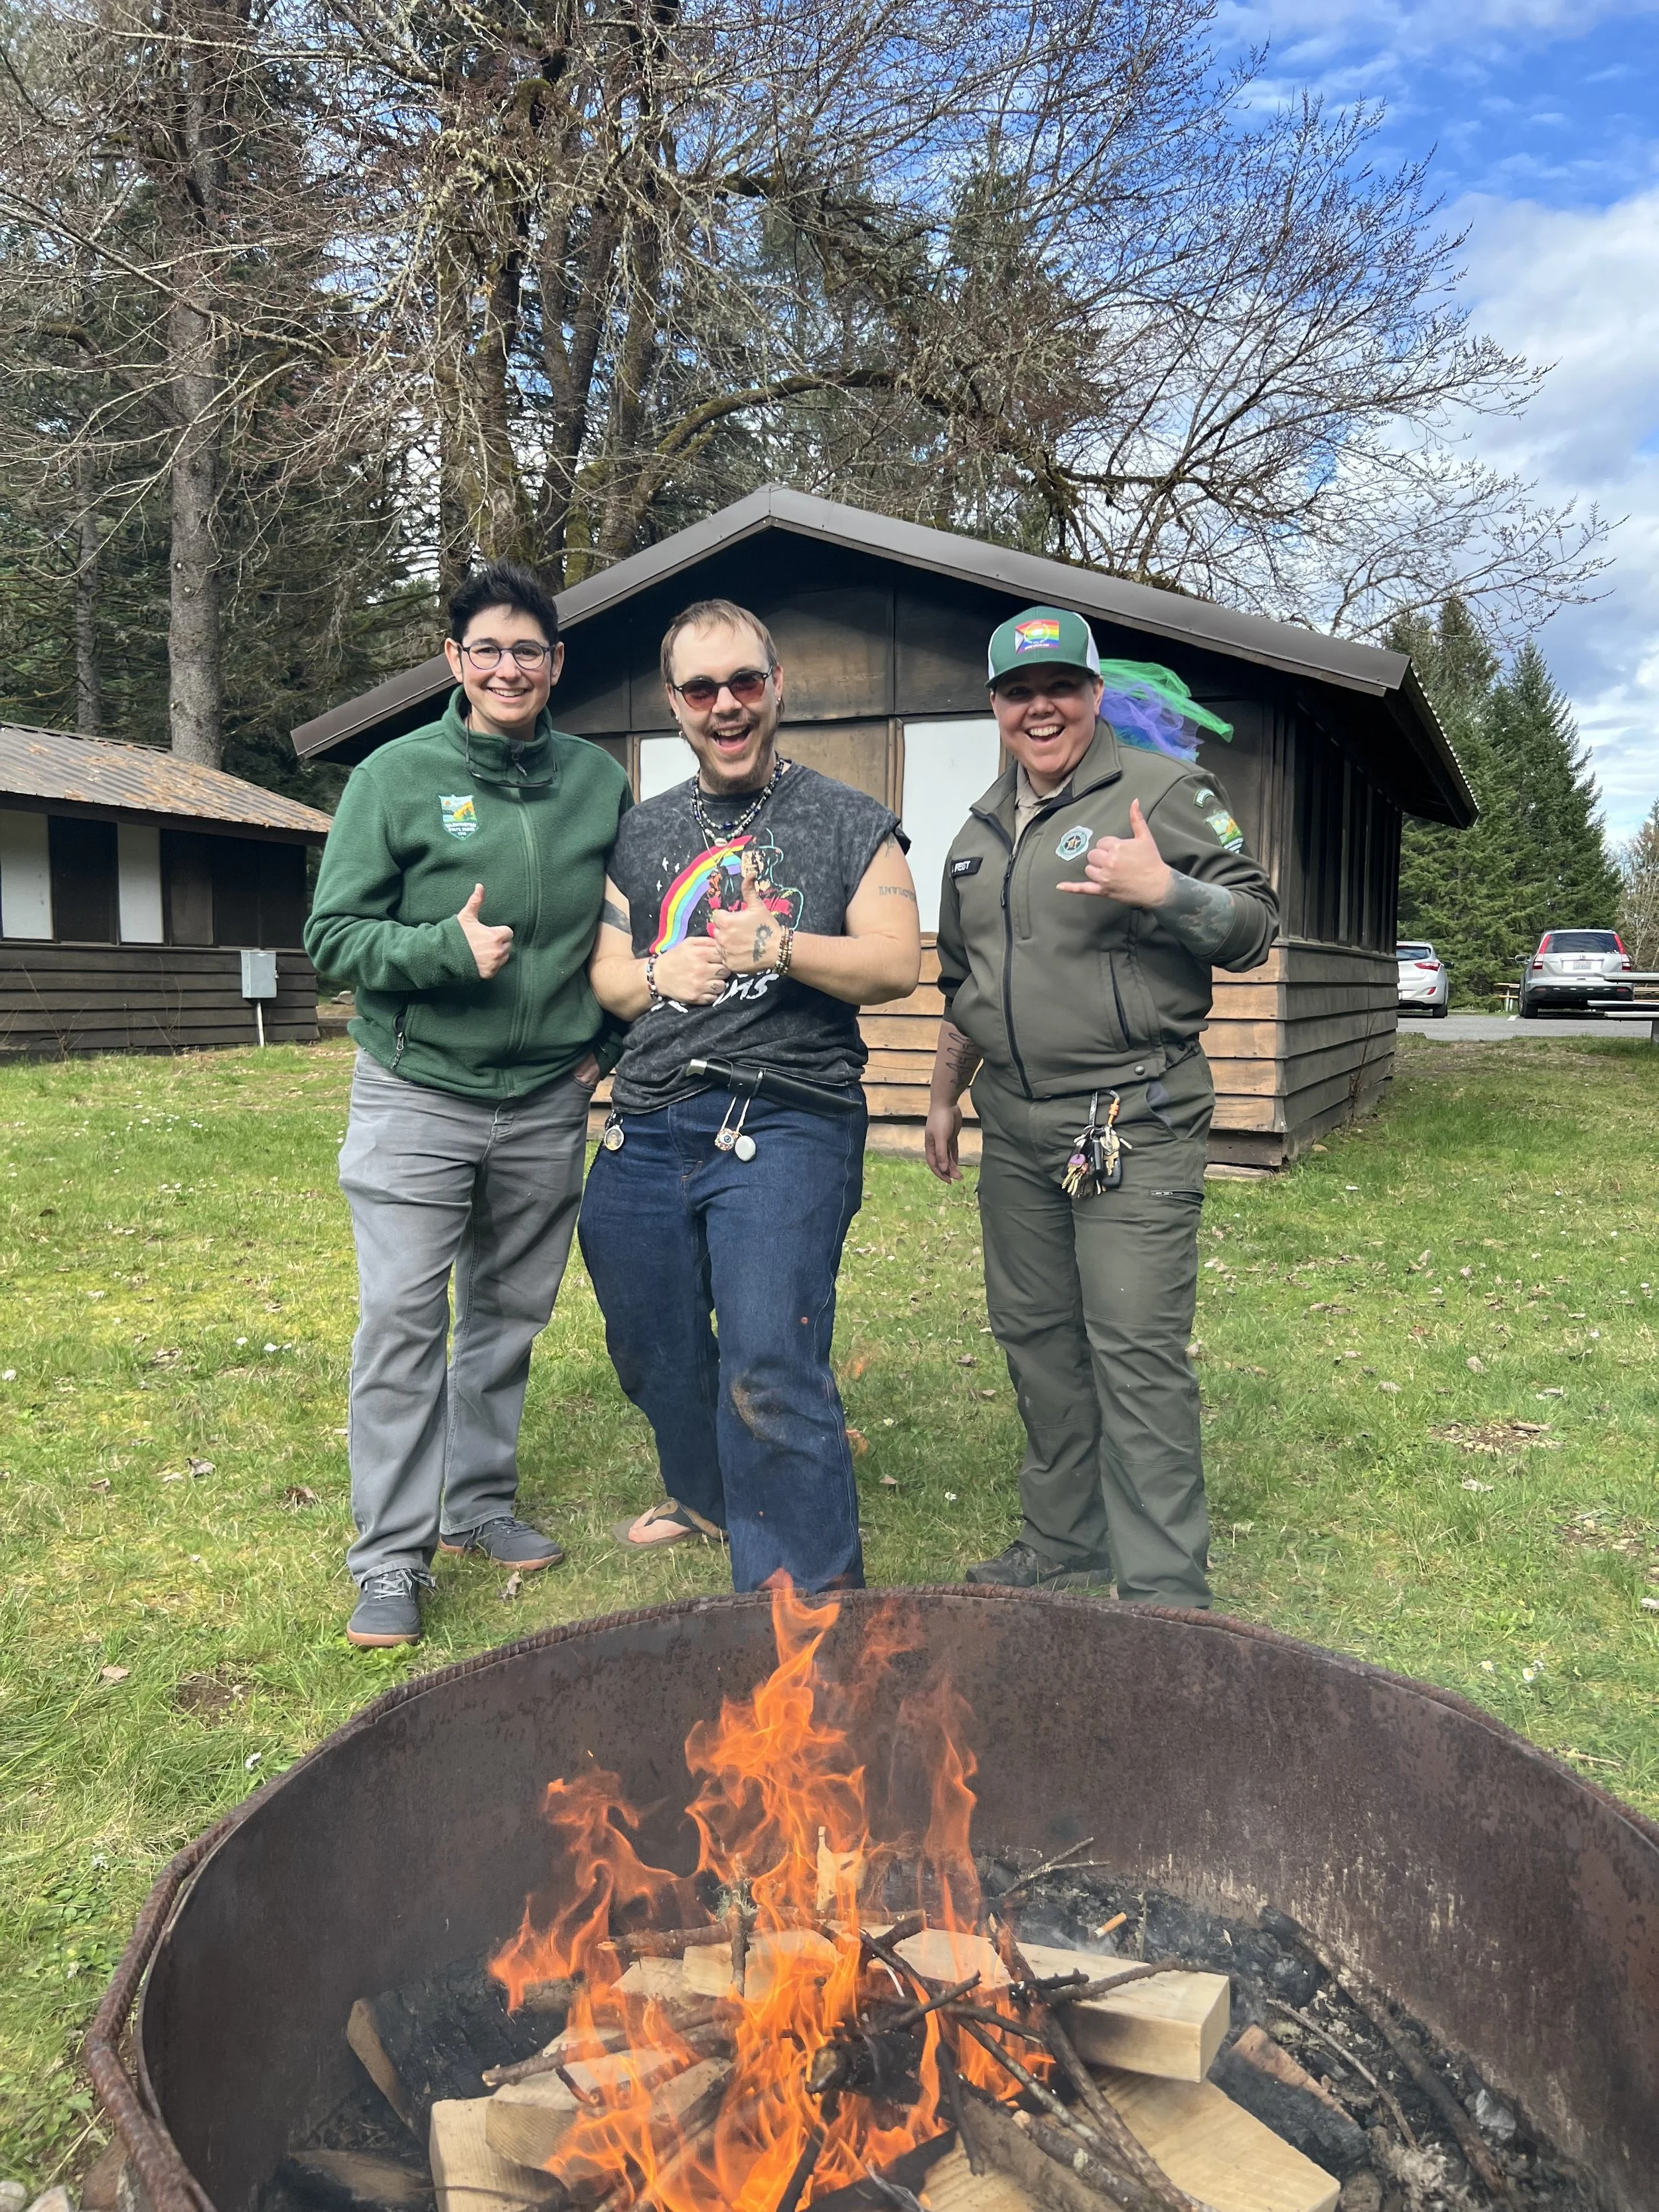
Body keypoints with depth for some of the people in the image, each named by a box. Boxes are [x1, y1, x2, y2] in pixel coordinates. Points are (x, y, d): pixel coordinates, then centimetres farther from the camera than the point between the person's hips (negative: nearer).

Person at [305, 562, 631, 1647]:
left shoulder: (599, 780, 5)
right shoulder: (399, 775, -5)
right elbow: (333, 933, -6)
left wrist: (604, 1046, 7)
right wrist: (446, 947, -22)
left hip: (546, 1105, 3)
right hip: (418, 1097, -3)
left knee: (510, 1314, 13)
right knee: (404, 1323, -4)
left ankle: (480, 1503, 30)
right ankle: (391, 1558, 7)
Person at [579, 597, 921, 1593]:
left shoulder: (849, 822, 5)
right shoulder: (644, 832, 17)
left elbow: (896, 964, -4)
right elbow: (604, 974, 16)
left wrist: (775, 947, -17)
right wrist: (659, 973, -6)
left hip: (787, 1125, -5)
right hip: (649, 1127, 6)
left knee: (770, 1370, -15)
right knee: (651, 1348, 18)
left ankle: (813, 1602, -2)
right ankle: (705, 1496, 45)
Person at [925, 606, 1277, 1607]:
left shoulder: (1164, 790, -3)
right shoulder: (983, 829, 17)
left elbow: (1256, 927, -7)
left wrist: (1163, 891, -24)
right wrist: (945, 1095, 25)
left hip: (1134, 1125, -7)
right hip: (1013, 1128, 7)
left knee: (1137, 1354, -7)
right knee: (1037, 1337, 13)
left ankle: (1166, 1590, 4)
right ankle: (1063, 1544, 27)